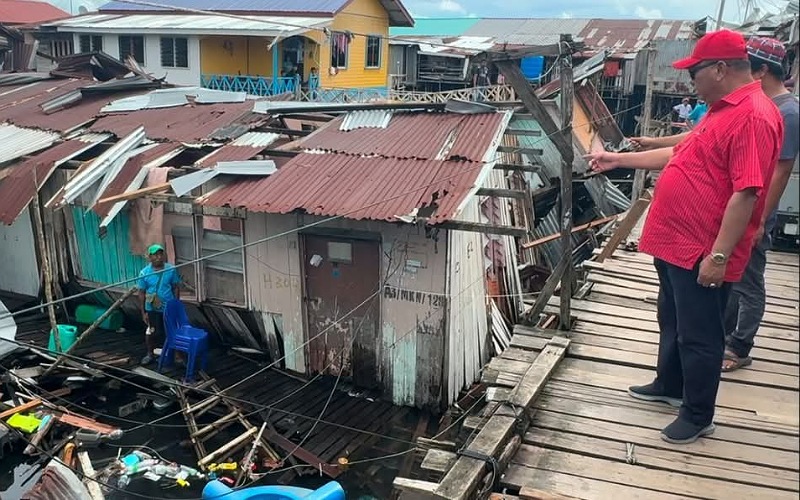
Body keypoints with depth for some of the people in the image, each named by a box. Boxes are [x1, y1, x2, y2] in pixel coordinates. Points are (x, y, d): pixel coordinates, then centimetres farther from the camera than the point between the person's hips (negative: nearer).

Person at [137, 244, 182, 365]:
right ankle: (150, 353, 34)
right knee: (152, 331, 15)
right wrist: (143, 312, -6)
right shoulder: (144, 273, -13)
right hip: (152, 308, 0)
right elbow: (141, 293, -6)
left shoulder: (171, 269, -11)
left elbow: (176, 288, -1)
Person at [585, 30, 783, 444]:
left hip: (702, 254, -10)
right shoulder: (723, 109, 13)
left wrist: (718, 256, -26)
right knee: (672, 322, 23)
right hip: (676, 244, 10)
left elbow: (746, 192, -26)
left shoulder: (753, 117, -21)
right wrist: (619, 159, 22)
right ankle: (669, 386, 41)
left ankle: (698, 416, 19)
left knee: (698, 335, 4)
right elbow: (682, 156, 23)